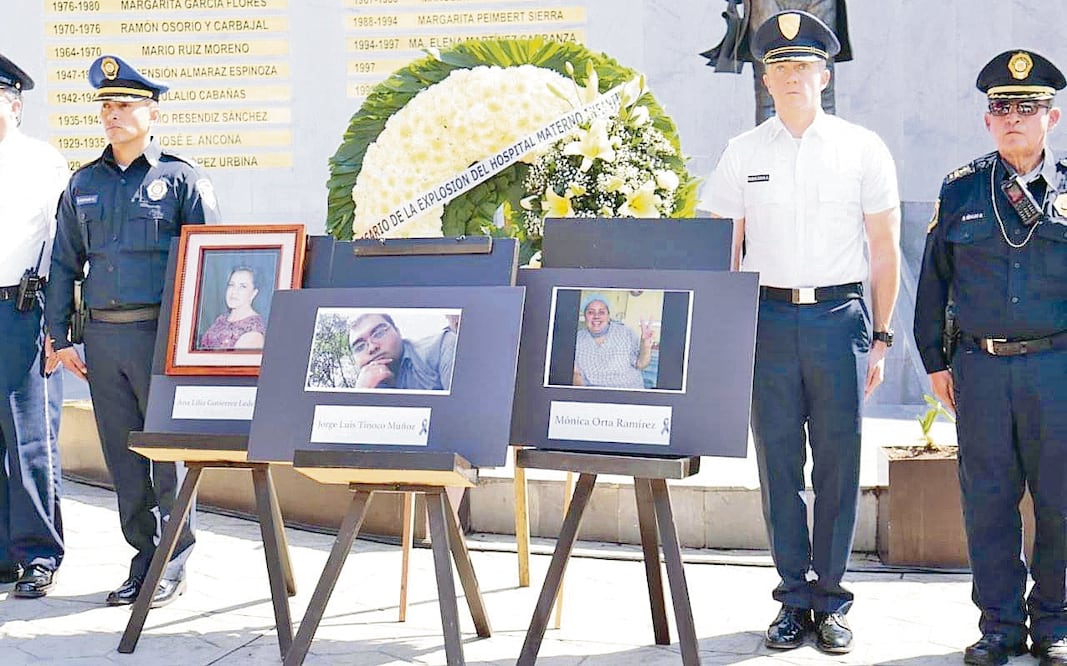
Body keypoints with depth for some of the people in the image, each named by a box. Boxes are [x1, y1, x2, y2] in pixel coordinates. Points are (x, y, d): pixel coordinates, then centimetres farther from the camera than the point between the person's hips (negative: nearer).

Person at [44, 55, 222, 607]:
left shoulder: (182, 179, 0)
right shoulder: (83, 183, 13)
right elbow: (63, 264, 17)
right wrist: (58, 338, 10)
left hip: (161, 334, -4)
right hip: (102, 336, 4)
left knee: (169, 448, -1)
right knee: (121, 453, 7)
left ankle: (175, 564, 10)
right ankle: (144, 556, 17)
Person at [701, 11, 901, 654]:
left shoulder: (863, 149, 4)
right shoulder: (743, 154, 8)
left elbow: (884, 250, 6)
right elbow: (723, 252, 10)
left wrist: (880, 338, 2)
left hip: (839, 316, -1)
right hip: (767, 318, 1)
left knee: (839, 463, 1)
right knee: (778, 463, 4)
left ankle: (832, 600, 11)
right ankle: (794, 598, 13)